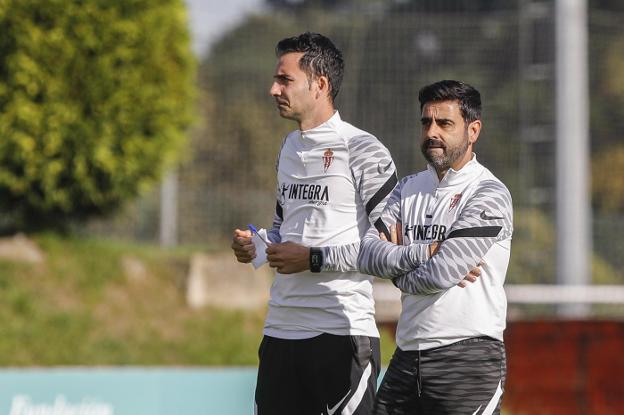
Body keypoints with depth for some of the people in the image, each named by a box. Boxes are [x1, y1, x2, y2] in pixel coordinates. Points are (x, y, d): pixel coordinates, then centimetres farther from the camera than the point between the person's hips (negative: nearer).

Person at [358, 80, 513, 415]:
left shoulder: (490, 195, -7)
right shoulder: (409, 188, 15)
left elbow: (440, 275, -16)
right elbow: (367, 254, 1)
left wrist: (396, 266, 2)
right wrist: (426, 251, -12)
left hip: (468, 360, -6)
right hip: (406, 358, 7)